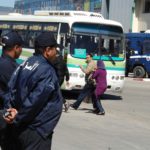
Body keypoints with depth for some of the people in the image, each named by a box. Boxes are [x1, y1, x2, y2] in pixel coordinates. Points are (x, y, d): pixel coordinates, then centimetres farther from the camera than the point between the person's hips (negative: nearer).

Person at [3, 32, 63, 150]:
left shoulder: (25, 64, 8)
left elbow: (11, 88, 3)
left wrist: (11, 108, -8)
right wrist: (18, 118, -11)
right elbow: (36, 100, -21)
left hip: (21, 127, 9)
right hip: (37, 129, -9)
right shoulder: (47, 71, -18)